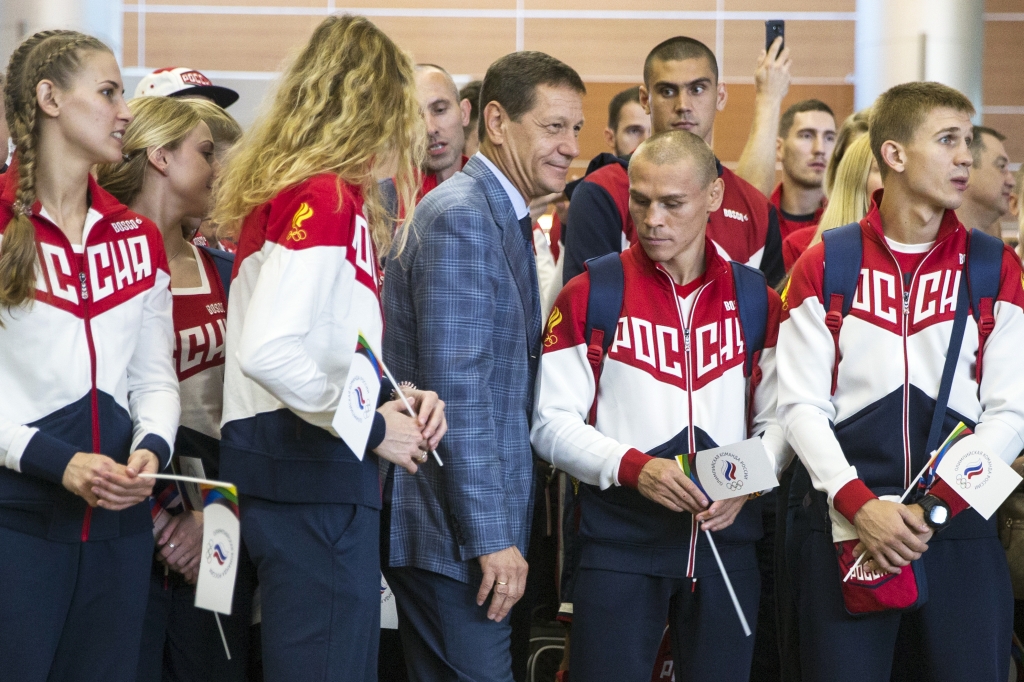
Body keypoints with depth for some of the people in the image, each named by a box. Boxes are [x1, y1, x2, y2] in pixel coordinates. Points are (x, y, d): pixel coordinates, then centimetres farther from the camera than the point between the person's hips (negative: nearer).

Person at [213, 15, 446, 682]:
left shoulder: (316, 190, 15)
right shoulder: (323, 195, -14)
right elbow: (267, 350, -25)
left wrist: (394, 396, 6)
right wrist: (373, 425, -14)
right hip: (310, 476, -10)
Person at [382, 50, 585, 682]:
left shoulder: (505, 216, 16)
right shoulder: (462, 217, -15)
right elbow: (457, 391, -21)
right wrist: (492, 537, -21)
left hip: (481, 519, 10)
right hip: (455, 529, -10)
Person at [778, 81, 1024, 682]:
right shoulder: (824, 265, 4)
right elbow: (802, 404, -1)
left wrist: (937, 507, -11)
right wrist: (858, 504, -14)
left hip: (961, 529, 1)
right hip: (846, 528, 0)